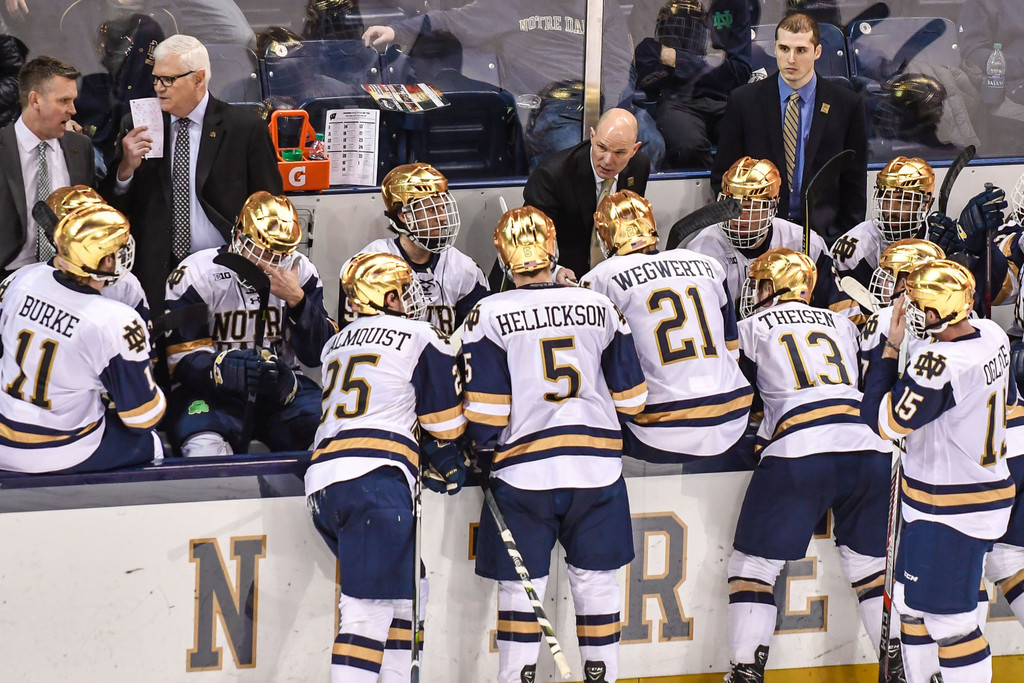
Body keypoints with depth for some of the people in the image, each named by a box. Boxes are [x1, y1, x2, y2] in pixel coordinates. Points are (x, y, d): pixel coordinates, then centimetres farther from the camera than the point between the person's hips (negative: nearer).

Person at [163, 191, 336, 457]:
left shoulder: (300, 272, 2)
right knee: (204, 445, -35)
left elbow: (319, 355, -3)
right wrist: (228, 369, -33)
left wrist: (297, 299, -18)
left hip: (282, 387, 3)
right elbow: (183, 360, -11)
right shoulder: (197, 274, -8)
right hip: (215, 391, -3)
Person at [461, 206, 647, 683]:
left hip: (523, 473, -2)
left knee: (521, 586, 5)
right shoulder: (601, 308, 3)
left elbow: (486, 411, -7)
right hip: (597, 469, 2)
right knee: (595, 581, 12)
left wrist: (489, 461, 11)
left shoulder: (490, 316, -6)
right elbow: (629, 397, 9)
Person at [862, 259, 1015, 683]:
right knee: (911, 600, 20)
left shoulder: (938, 366, -29)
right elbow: (1006, 399, 16)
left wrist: (891, 348, -16)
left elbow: (881, 422, -20)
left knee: (949, 620, -4)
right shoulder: (992, 336, -1)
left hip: (949, 512, -10)